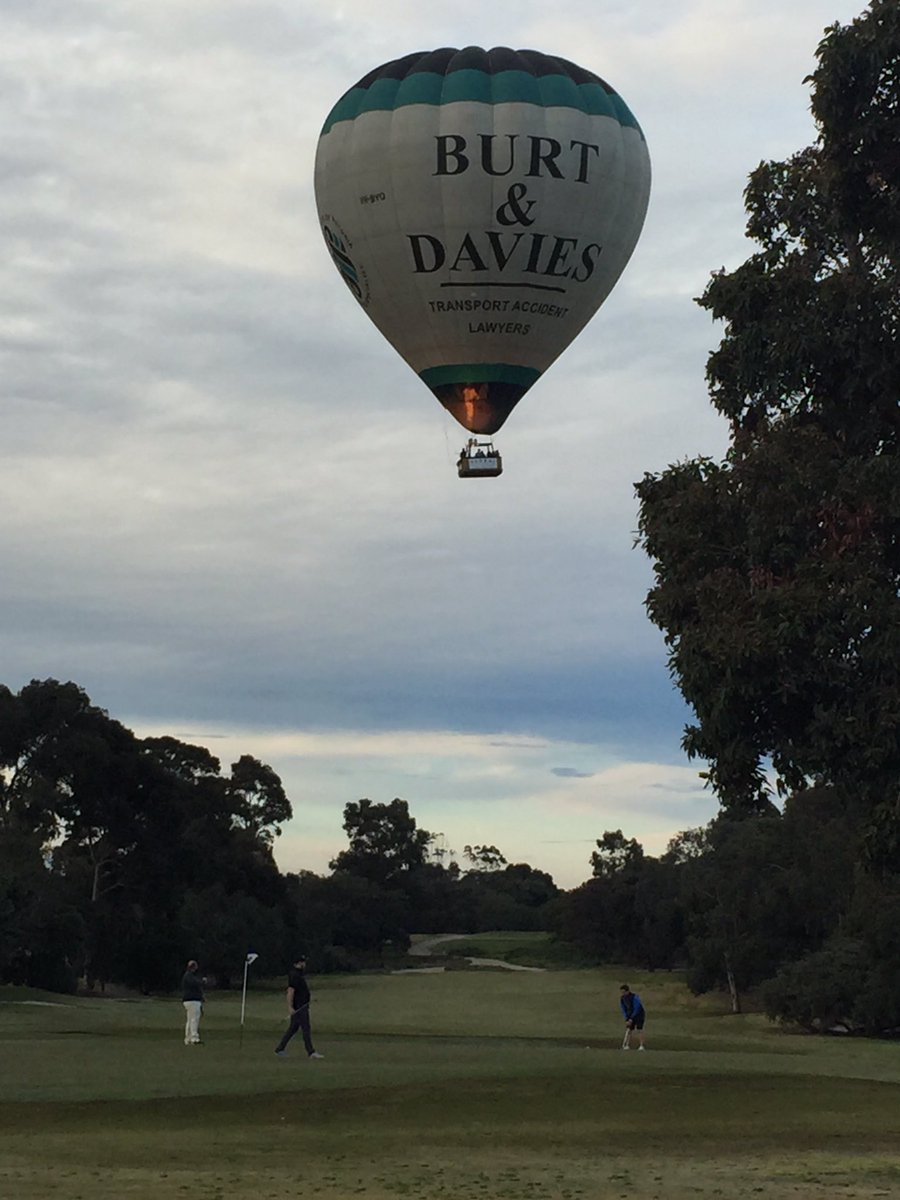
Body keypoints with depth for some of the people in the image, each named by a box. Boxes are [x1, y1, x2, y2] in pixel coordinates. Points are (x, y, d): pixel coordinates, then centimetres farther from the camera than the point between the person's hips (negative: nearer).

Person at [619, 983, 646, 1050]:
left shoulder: (635, 997, -27)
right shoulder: (622, 998, -7)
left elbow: (637, 1009, -26)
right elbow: (624, 1010, -2)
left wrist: (631, 1019, -24)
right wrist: (626, 1019, -12)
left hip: (639, 1015, -5)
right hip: (630, 1016, 5)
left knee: (639, 1029, -16)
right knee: (629, 1030, -5)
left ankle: (641, 1046, -16)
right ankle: (627, 1045, -2)